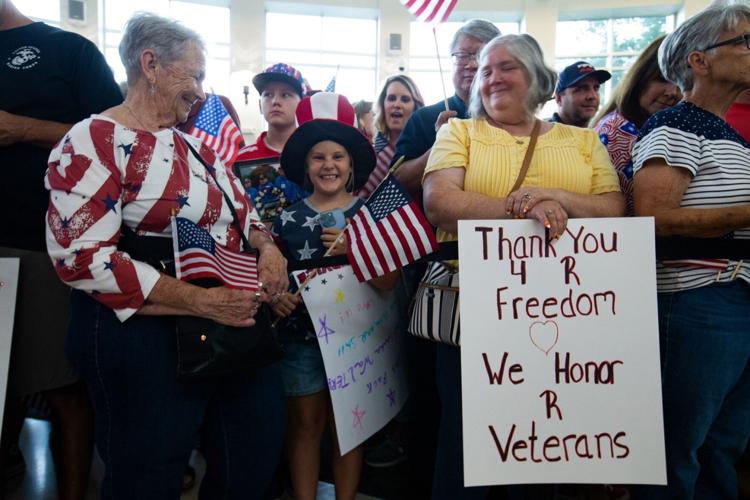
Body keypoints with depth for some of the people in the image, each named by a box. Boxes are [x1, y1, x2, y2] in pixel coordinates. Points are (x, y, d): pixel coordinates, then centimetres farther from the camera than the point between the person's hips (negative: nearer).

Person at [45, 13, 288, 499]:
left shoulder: (193, 144, 13)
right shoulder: (94, 142, -13)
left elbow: (239, 207, 20)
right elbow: (82, 257, -22)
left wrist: (267, 246, -4)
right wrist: (201, 301, -25)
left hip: (232, 323, 8)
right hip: (143, 336, -8)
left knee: (256, 450, 19)